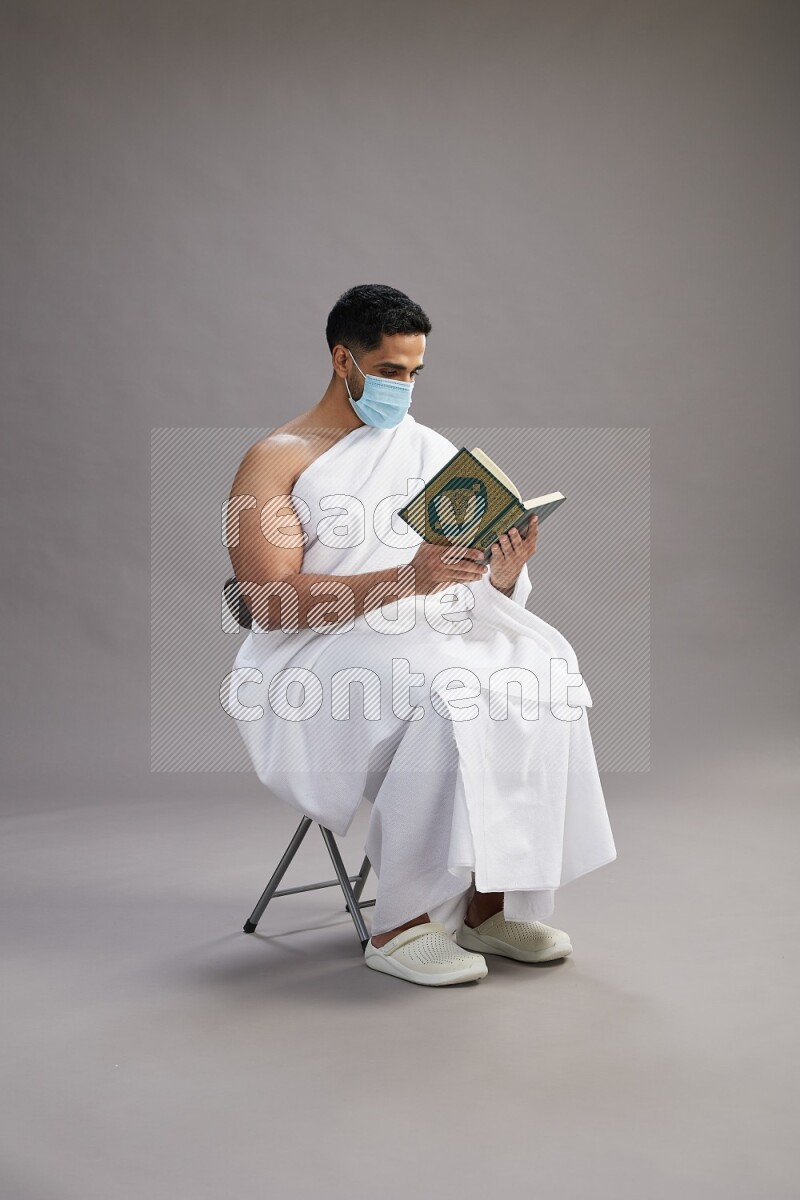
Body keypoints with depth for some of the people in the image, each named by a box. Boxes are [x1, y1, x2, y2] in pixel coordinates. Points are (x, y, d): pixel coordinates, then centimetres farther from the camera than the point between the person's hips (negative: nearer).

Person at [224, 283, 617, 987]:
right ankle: (400, 927, -23)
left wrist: (505, 576, -13)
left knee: (537, 674, -24)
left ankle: (490, 906, -17)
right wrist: (406, 579, -25)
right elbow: (272, 604, -14)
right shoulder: (274, 461, 1)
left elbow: (478, 587, 13)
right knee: (441, 694, -34)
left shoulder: (433, 451, 18)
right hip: (317, 656, -5)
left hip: (431, 631, 5)